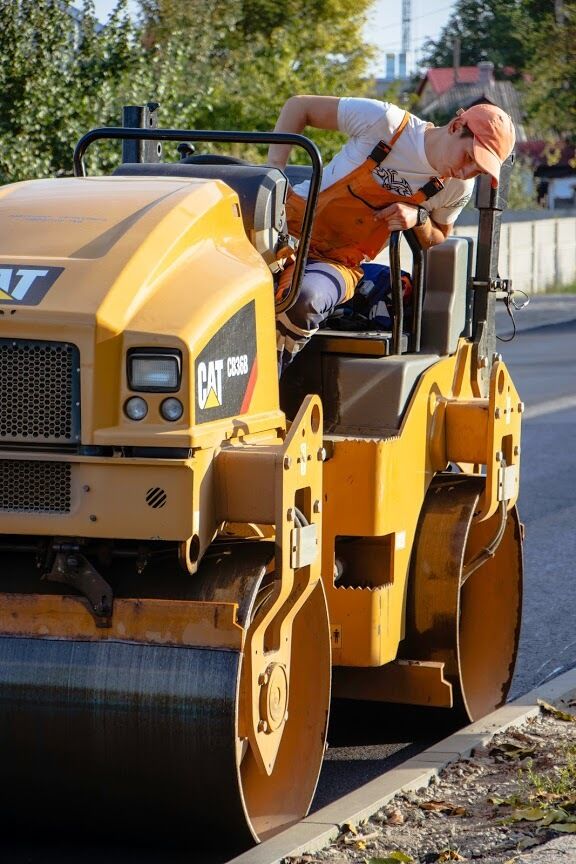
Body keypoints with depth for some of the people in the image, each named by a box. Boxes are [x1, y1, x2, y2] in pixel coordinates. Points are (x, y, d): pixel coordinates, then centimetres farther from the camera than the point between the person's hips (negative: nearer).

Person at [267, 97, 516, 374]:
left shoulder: (458, 189, -3)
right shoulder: (386, 122, -14)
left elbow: (438, 243, 16)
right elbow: (298, 106, -3)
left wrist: (419, 219, -9)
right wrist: (274, 171, -16)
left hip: (340, 263, 1)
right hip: (288, 228, -1)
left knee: (304, 299, -35)